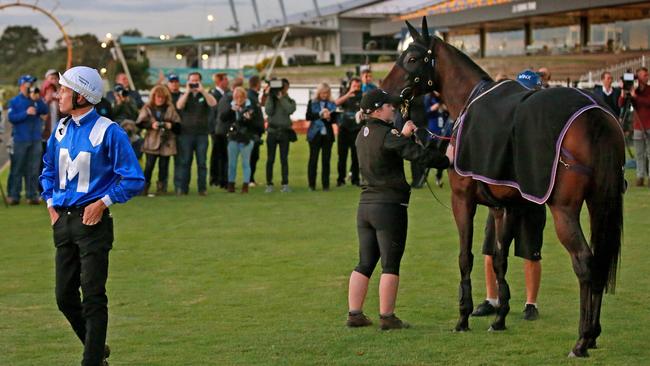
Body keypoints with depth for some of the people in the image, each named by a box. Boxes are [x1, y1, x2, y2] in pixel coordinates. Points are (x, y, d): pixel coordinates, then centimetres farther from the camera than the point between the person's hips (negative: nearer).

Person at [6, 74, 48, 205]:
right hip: (20, 139, -3)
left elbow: (45, 111, -4)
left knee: (33, 169, 3)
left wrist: (37, 100, -16)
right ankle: (13, 195, 3)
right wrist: (26, 113, -15)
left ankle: (32, 195, 7)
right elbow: (11, 117, -8)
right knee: (17, 169, -1)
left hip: (36, 140, 3)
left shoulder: (37, 100, 10)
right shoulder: (14, 101, 2)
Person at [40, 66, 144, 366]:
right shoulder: (60, 129, 9)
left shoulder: (108, 132, -12)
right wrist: (51, 204, 12)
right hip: (63, 221, 7)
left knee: (93, 296, -3)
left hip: (93, 221, -7)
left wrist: (102, 203, -16)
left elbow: (133, 179, -11)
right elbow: (49, 170, 24)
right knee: (64, 296, 10)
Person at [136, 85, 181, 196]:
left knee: (164, 166, 3)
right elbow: (140, 123, -1)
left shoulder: (170, 108, 11)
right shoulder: (147, 108, 7)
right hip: (152, 141, -2)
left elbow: (178, 124, 9)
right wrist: (151, 125, -17)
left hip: (166, 142, 2)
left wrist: (171, 125, -12)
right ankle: (144, 187, 1)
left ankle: (161, 188, 10)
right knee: (149, 165, -6)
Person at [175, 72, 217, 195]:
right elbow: (179, 106, -8)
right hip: (186, 133, 0)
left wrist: (202, 90, -14)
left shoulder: (205, 95, 10)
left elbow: (213, 103, -11)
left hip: (202, 134, 0)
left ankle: (202, 188, 5)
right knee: (184, 162, -1)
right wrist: (187, 91, -11)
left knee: (202, 162, 1)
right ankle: (181, 188, 1)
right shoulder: (184, 95, 11)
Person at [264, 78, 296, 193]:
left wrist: (281, 97, -12)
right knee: (270, 159, 0)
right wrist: (270, 97, -10)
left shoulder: (290, 101, 8)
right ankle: (269, 184, 3)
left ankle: (285, 184, 1)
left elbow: (290, 110, -14)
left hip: (284, 132, 0)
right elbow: (268, 111, -8)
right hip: (272, 131, 0)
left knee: (284, 159, -1)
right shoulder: (271, 98, 7)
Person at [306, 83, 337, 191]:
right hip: (315, 134, -1)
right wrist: (320, 114, -16)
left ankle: (326, 184, 5)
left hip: (327, 134, 1)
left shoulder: (332, 104, 8)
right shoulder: (312, 103, 6)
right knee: (313, 159, 0)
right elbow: (308, 117, -5)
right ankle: (311, 184, 5)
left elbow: (334, 119, 5)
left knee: (326, 160, 1)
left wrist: (329, 118, -16)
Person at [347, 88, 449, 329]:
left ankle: (354, 314, 11)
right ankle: (387, 317, 1)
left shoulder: (363, 135, 10)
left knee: (364, 264, 12)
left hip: (365, 204, 8)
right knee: (390, 265, -1)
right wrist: (447, 160, -11)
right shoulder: (387, 135, -15)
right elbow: (419, 154, -20)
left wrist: (403, 135, 15)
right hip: (390, 206, -8)